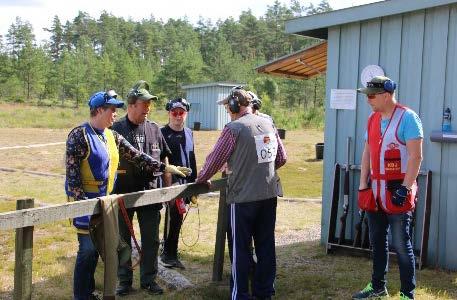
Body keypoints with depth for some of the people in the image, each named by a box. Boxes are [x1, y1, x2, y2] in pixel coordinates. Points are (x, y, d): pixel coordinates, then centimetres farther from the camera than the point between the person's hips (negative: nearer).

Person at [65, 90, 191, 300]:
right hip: (86, 199, -7)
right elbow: (71, 171, -15)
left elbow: (136, 156, 9)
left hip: (104, 198, 7)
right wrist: (80, 201, -19)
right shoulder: (79, 135, -13)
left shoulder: (112, 136, 10)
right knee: (88, 248, -4)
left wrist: (165, 167, 3)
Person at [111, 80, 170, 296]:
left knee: (151, 240, 10)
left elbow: (163, 160, 14)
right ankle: (124, 281, 22)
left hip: (150, 192, 3)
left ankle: (148, 279, 24)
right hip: (123, 193, -3)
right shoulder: (116, 129, -4)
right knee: (123, 240, 9)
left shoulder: (154, 129, 7)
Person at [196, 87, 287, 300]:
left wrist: (201, 178, 11)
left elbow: (216, 158, -6)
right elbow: (281, 158, 13)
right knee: (266, 246, 14)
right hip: (269, 194, 6)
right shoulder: (268, 125, 8)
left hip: (242, 197, -6)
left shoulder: (234, 128, -11)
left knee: (240, 249, 4)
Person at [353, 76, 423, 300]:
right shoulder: (373, 119, 11)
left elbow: (416, 157, -16)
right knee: (377, 241, 16)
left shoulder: (407, 117, -12)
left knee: (401, 245, -1)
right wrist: (363, 184, 10)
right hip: (375, 191, 7)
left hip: (397, 191, -7)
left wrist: (405, 189, -20)